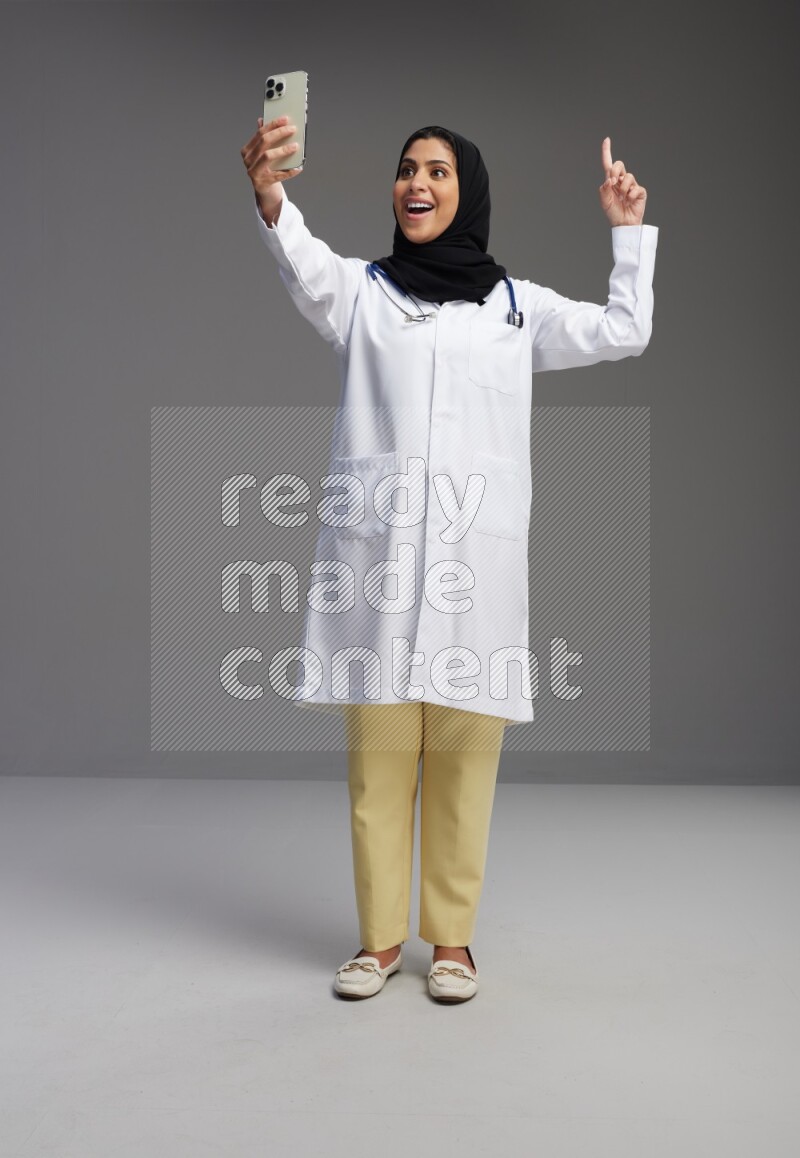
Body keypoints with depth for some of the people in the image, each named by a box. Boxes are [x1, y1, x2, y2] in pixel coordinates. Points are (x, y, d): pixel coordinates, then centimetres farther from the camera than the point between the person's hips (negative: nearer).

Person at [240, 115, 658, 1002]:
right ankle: (380, 936, 15)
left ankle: (451, 937, 15)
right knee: (378, 753, 2)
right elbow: (304, 267, -10)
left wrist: (629, 232, 13)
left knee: (463, 755, 1)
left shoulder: (515, 305, 17)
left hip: (477, 550, 1)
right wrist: (270, 198, -31)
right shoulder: (362, 289, 11)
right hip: (377, 546, 0)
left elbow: (624, 333, 17)